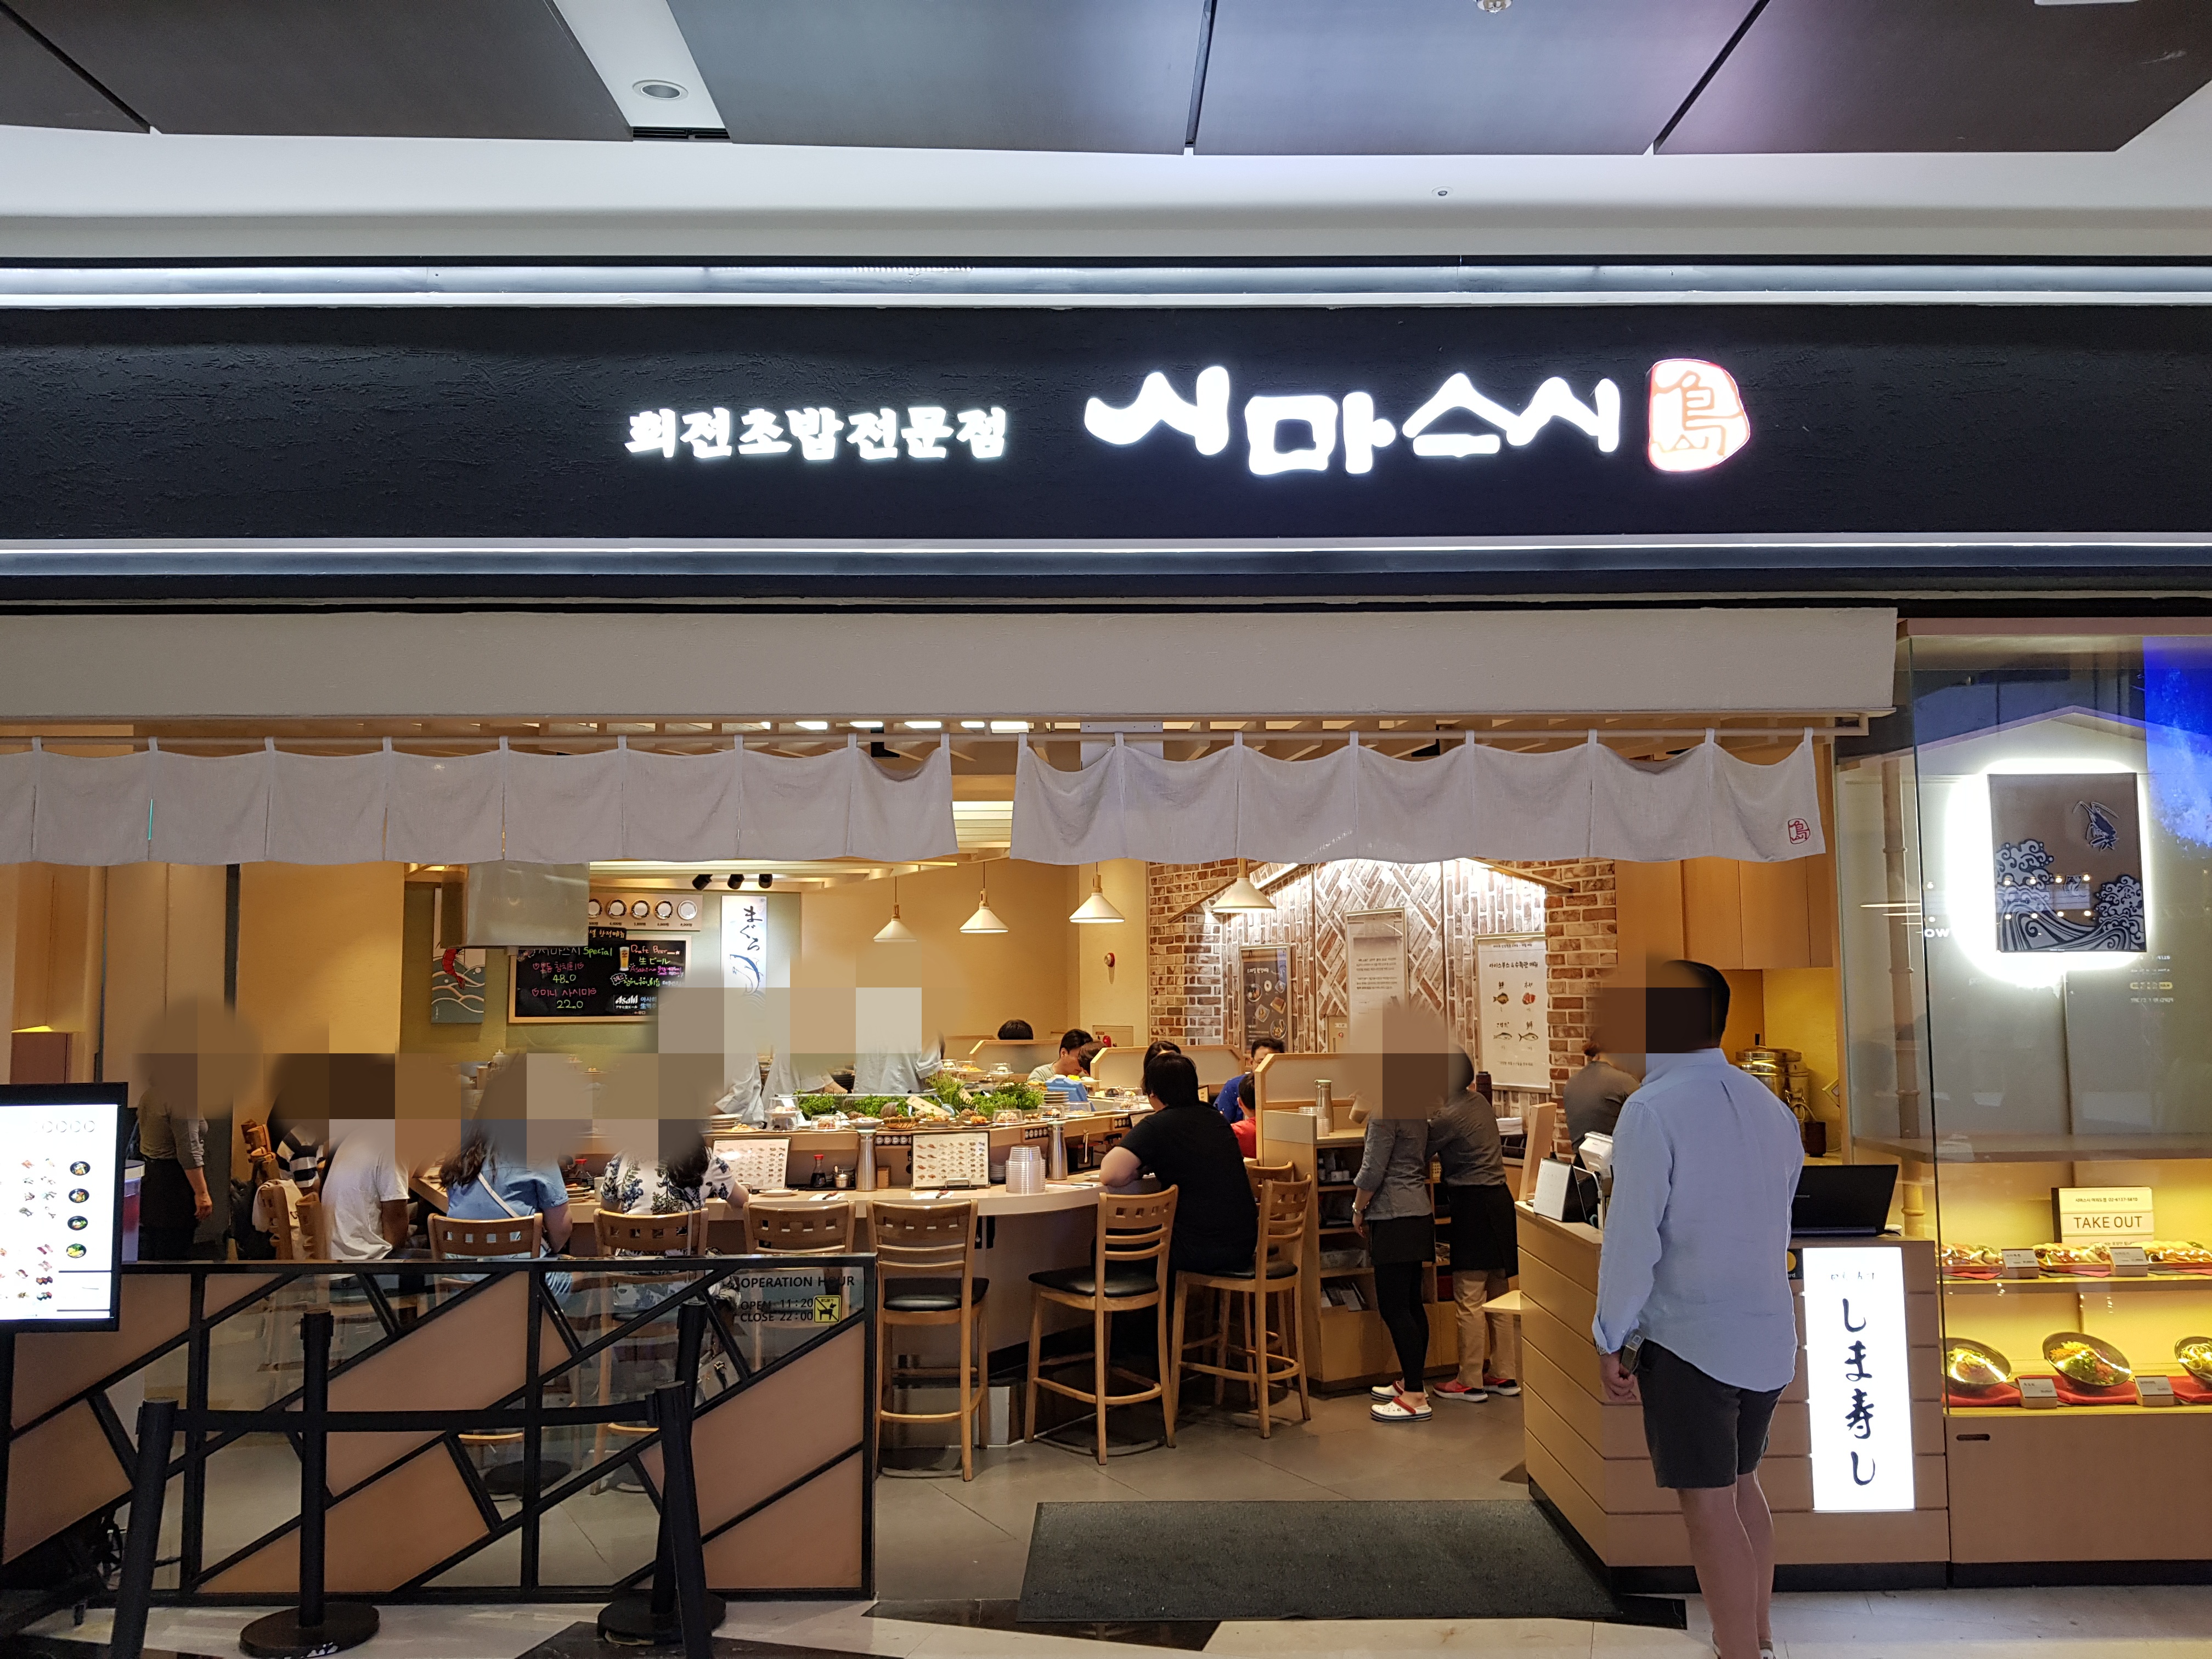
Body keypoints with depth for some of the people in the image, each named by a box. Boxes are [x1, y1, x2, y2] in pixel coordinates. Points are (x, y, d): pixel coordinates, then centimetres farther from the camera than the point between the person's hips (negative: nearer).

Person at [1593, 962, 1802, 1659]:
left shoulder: (1651, 1109, -17)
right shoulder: (1770, 1106, 4)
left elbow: (1631, 1234, -17)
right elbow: (1780, 1225, 8)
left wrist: (1611, 1339, -8)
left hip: (1688, 1338, -7)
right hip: (1770, 1335, 7)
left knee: (1709, 1507, 2)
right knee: (1742, 1482, 22)